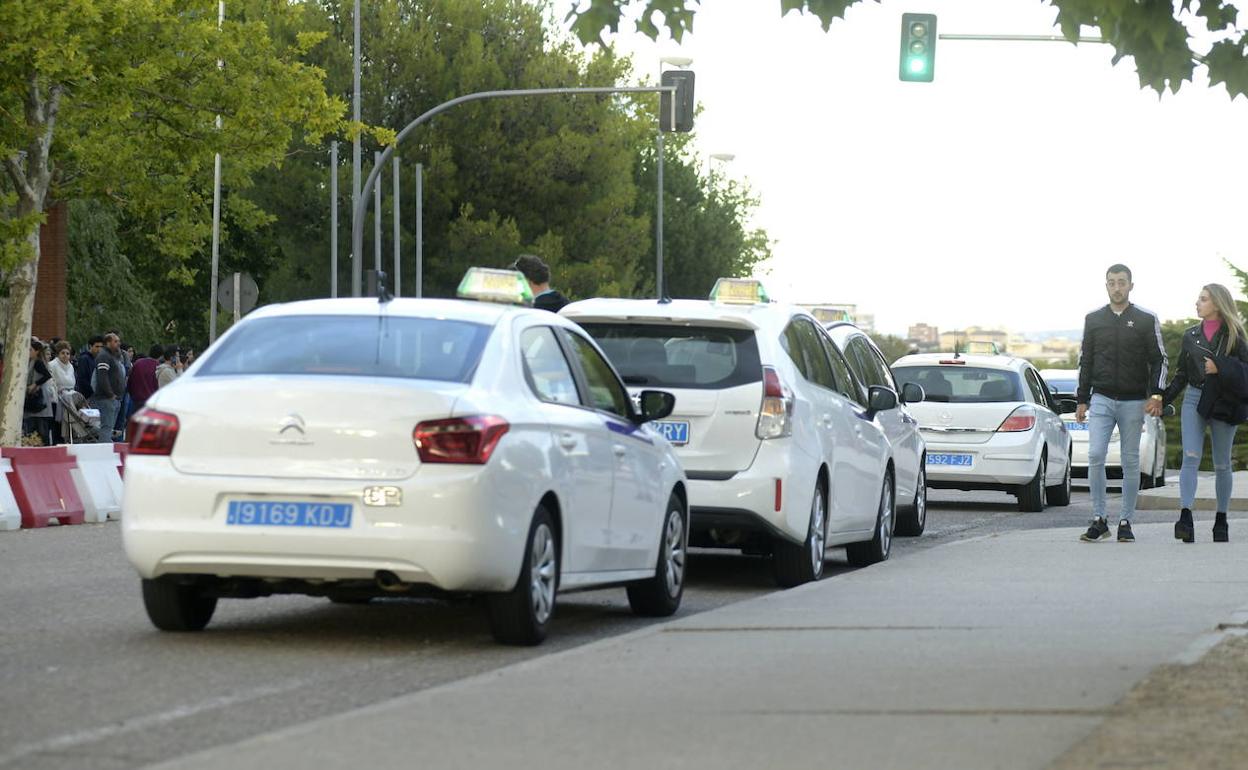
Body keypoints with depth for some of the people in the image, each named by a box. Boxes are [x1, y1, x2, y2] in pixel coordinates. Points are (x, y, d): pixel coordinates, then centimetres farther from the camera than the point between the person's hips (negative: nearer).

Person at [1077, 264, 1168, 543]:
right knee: (1095, 456, -13)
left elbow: (1159, 360, 3)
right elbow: (1085, 361, 13)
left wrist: (1155, 396, -9)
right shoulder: (1093, 320, 8)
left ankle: (1126, 523, 9)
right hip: (1101, 399, 1)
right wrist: (1082, 400, 9)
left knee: (1131, 462, 2)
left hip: (1134, 402, -1)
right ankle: (1099, 520, -6)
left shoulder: (1146, 320, 2)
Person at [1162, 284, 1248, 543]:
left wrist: (1219, 368, -16)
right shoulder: (1191, 335, 12)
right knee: (1191, 457, -14)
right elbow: (1181, 375, 15)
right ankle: (1185, 517, -26)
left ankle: (1221, 520, 16)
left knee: (1222, 464, 6)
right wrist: (1163, 399, 5)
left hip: (1223, 403, -2)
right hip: (1194, 399, 2)